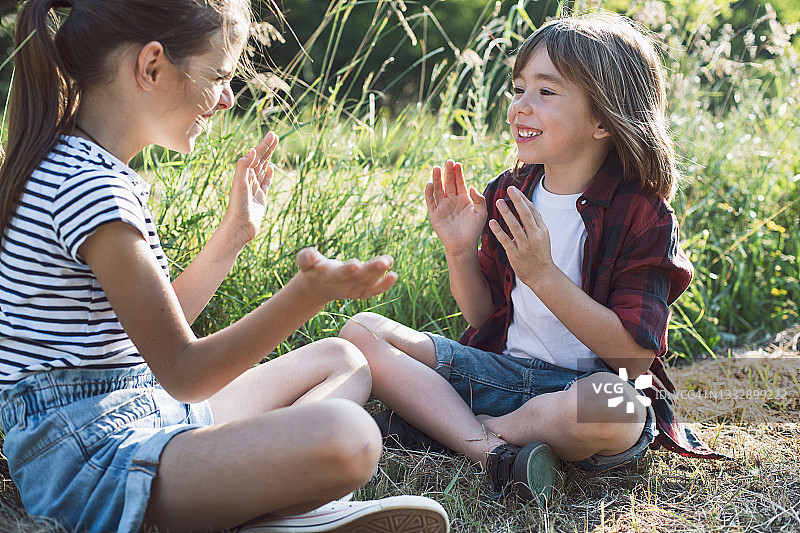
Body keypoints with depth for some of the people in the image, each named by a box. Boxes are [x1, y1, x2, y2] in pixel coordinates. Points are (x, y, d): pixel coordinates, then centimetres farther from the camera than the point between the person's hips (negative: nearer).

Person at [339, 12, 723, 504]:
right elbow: (484, 315, 12)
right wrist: (460, 253, -8)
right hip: (503, 367, 5)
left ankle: (436, 423, -19)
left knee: (617, 409, -41)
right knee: (361, 332, -10)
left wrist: (543, 274, -26)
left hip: (584, 383, -5)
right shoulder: (508, 193, 5)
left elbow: (635, 356, -18)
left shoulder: (644, 215, -11)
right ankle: (491, 450, -26)